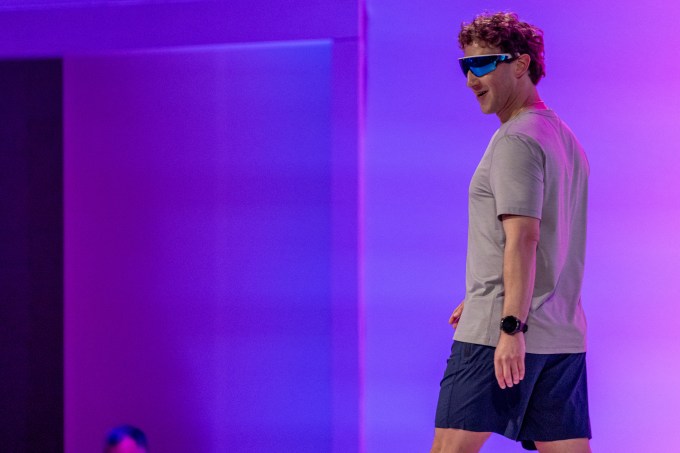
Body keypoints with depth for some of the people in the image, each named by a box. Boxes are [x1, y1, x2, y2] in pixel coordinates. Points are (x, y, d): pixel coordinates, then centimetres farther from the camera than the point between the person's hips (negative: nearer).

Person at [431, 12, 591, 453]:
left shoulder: (516, 140, -10)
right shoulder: (566, 139, 19)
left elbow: (523, 239, -19)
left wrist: (510, 327, -24)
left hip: (499, 333, -9)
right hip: (565, 334, 9)